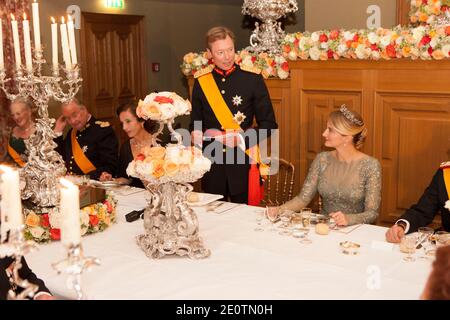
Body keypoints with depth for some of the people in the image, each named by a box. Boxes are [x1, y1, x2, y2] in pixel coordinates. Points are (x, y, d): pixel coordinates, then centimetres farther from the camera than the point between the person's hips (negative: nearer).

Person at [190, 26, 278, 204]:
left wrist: (241, 139, -16)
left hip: (243, 164, -2)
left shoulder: (252, 78, -4)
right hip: (212, 165, 2)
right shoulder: (201, 80, 4)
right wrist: (204, 135, -8)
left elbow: (268, 124, -2)